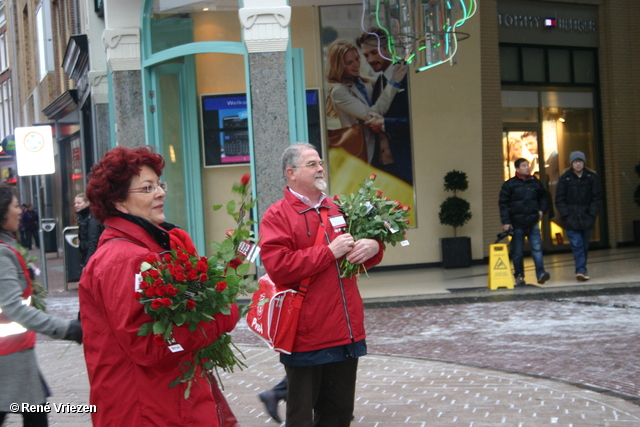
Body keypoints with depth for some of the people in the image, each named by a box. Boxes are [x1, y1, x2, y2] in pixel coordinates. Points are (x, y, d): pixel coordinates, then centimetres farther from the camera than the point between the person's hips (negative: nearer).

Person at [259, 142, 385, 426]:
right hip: (307, 338, -6)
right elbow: (278, 268, -19)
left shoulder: (337, 210, 13)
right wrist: (329, 252, -16)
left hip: (347, 335, 6)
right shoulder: (276, 216, -6)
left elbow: (361, 258, 23)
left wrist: (373, 248, -2)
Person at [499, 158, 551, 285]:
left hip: (533, 222, 2)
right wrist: (505, 222, -8)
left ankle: (541, 273, -9)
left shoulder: (535, 183, 10)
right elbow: (503, 204, -1)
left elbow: (543, 198, 25)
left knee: (537, 248, -9)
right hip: (517, 223, -2)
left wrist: (542, 210, 7)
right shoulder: (509, 184, 1)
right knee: (517, 252, 3)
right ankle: (519, 276, 13)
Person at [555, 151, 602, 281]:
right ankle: (581, 270, -16)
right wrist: (566, 215, -8)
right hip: (571, 220, -2)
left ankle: (581, 270, 18)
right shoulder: (565, 178, 0)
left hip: (586, 218, 2)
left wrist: (592, 213, -5)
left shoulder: (592, 177, 3)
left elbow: (597, 198, 5)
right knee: (577, 245, -11)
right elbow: (559, 199, 1)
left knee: (585, 245, 8)